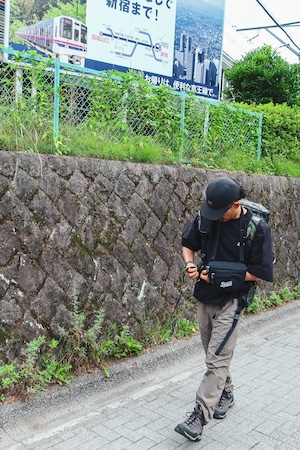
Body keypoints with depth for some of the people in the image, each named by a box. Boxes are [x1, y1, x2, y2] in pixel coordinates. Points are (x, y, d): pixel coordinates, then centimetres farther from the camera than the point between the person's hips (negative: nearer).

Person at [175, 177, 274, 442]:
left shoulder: (257, 228, -19)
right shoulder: (206, 217, -6)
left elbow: (260, 272, -15)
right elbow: (188, 243, 9)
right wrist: (190, 263, -12)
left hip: (231, 301, -5)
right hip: (205, 297, 6)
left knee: (217, 359, -4)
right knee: (214, 354, 19)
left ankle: (200, 417, 3)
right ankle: (226, 393, 41)